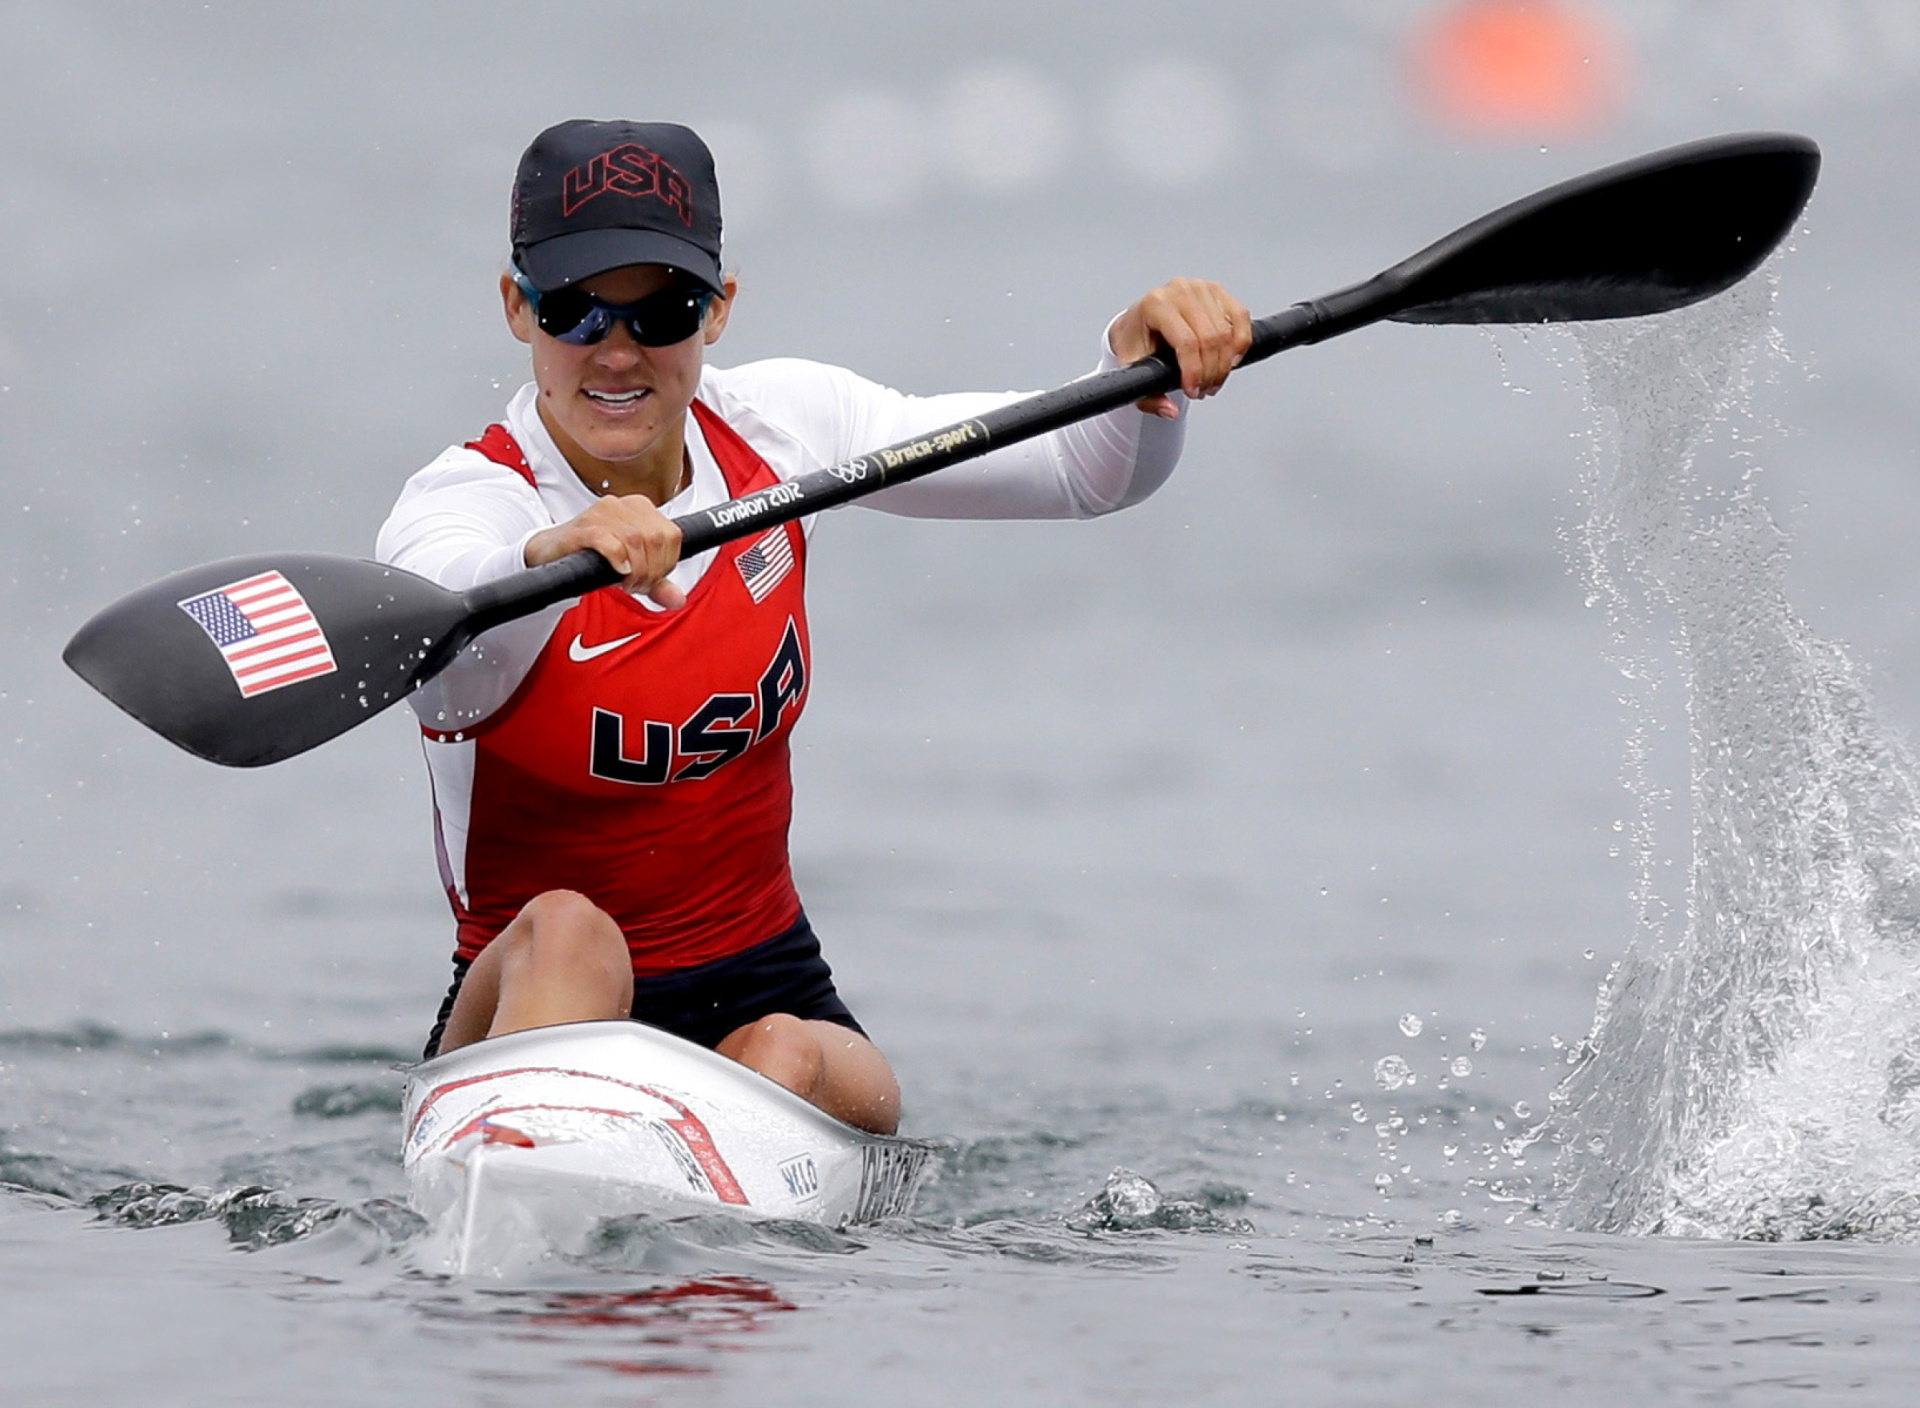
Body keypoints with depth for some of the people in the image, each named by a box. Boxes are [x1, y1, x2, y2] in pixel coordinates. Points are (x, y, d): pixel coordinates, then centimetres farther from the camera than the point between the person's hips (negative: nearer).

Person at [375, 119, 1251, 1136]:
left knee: (786, 1065, -31)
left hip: (770, 1002, 3)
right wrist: (552, 556, -63)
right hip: (532, 1011, -3)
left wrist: (1147, 364, -21)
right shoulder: (462, 506, -15)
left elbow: (1087, 470, 2)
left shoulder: (777, 425, 0)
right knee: (567, 933, -36)